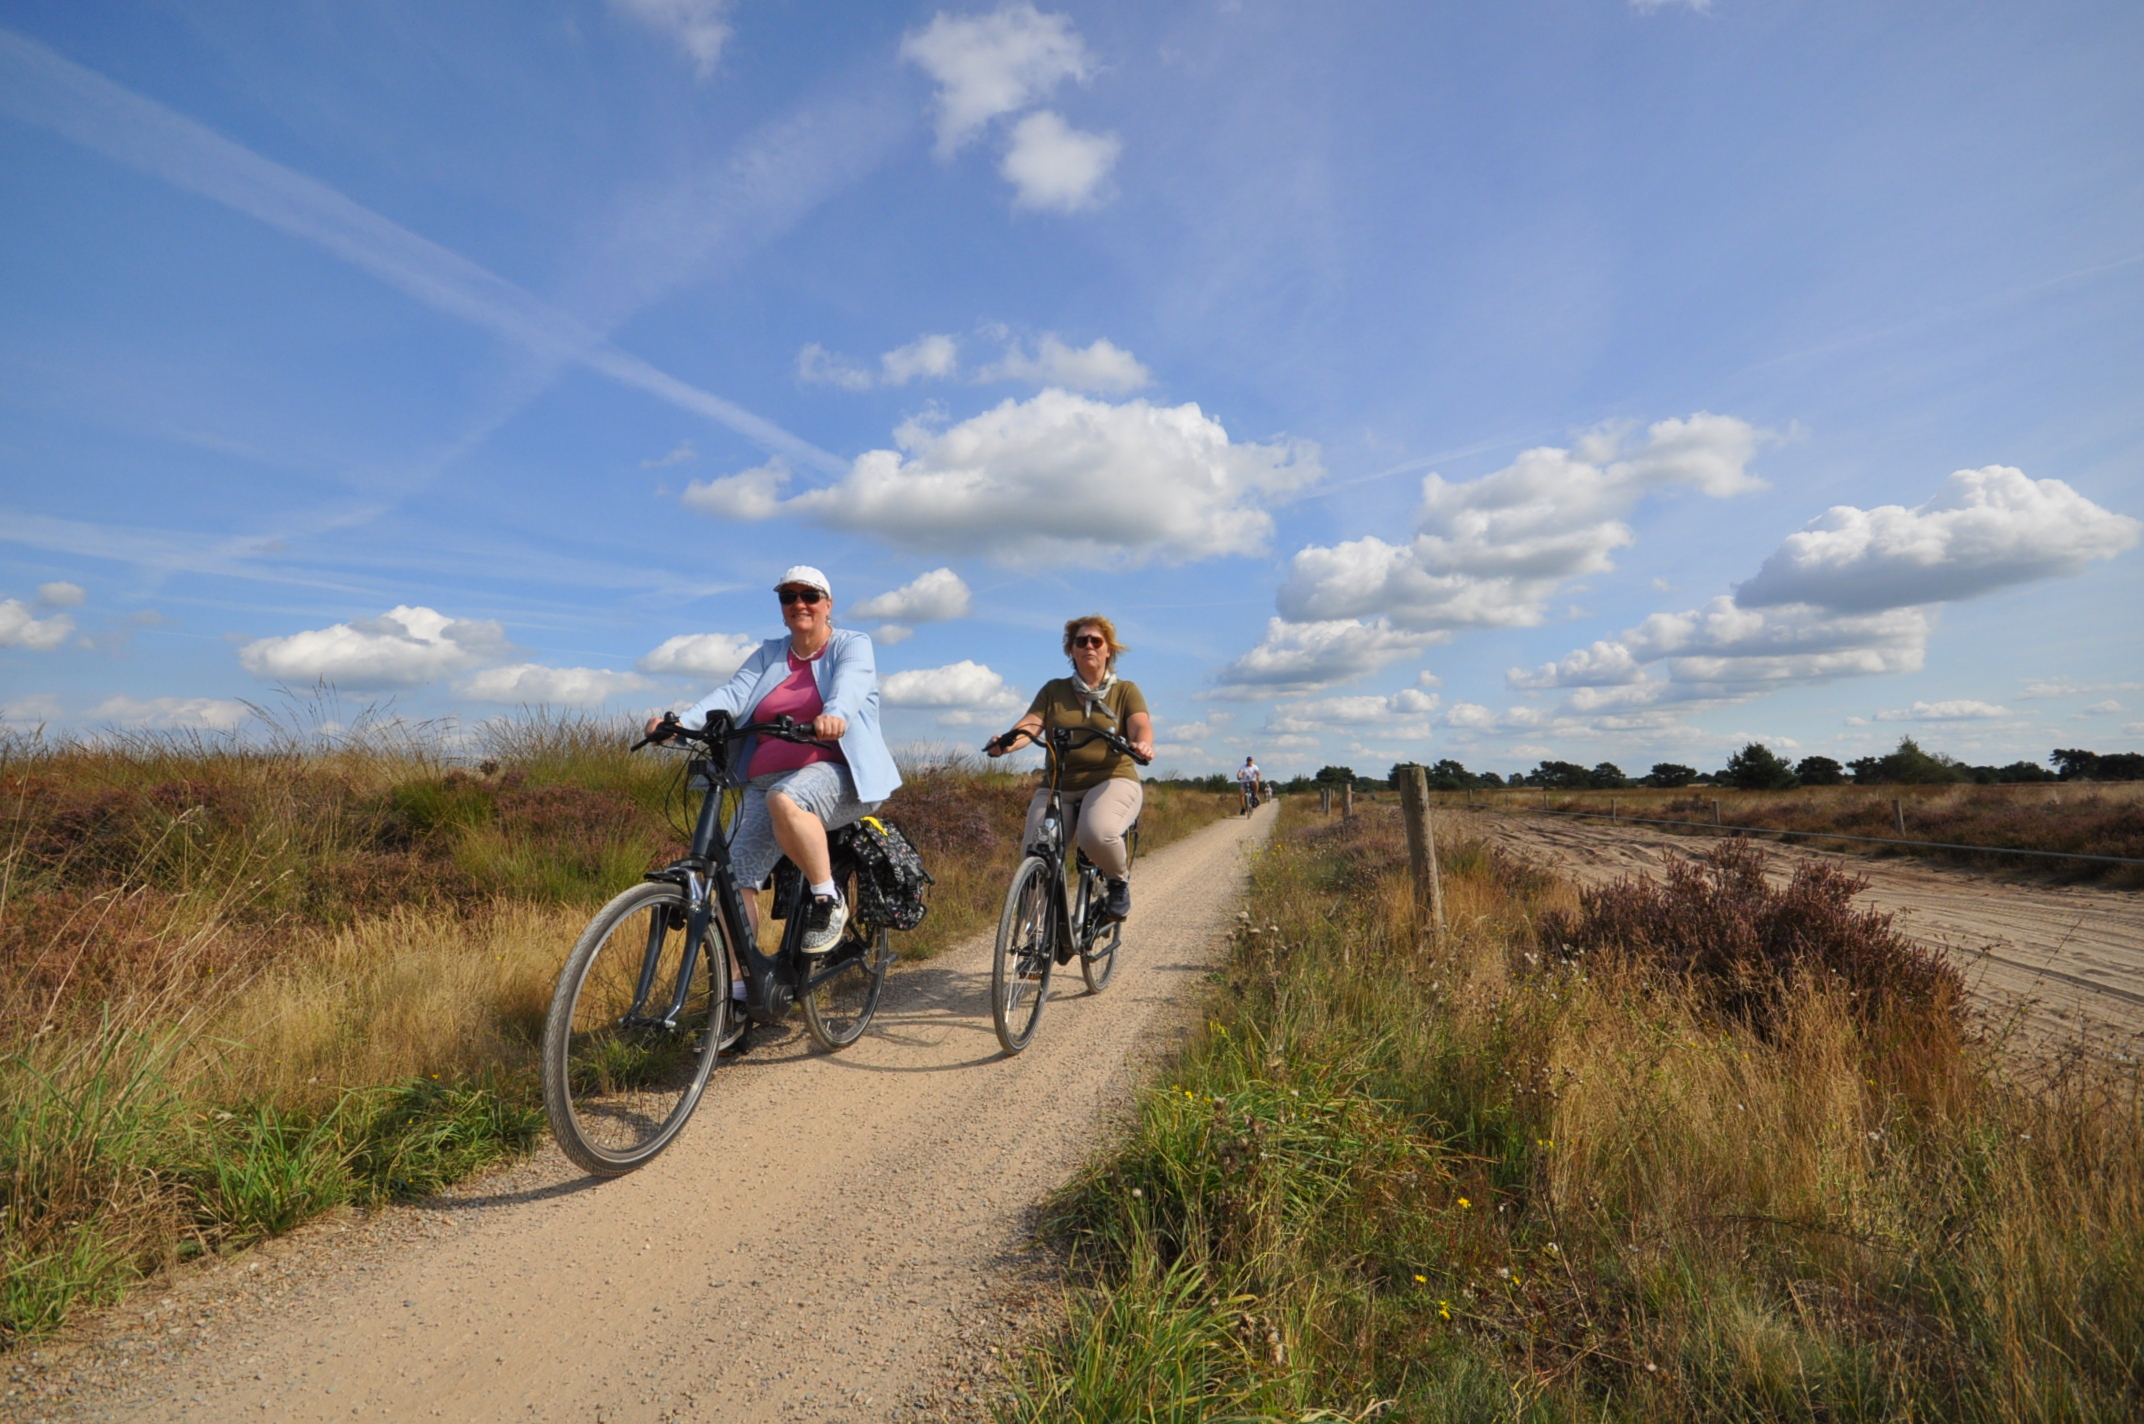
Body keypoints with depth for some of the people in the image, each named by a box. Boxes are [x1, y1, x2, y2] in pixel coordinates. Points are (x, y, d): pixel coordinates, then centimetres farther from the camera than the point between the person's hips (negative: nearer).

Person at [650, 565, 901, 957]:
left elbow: (849, 686, -18)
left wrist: (833, 716, -42)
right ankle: (738, 984, 1)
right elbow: (733, 693, 0)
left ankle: (829, 901, -19)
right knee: (732, 880, -10)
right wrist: (683, 722, -20)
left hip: (835, 774, -5)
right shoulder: (769, 653, 18)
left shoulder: (853, 645, 6)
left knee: (784, 801, -37)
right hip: (766, 782, 5)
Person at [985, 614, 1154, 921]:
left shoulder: (1126, 691, 9)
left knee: (1097, 833, -34)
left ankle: (1120, 882, -2)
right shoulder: (1054, 690, 13)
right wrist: (1006, 742, -24)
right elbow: (1030, 724, -1)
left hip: (1112, 781, -2)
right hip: (1058, 787, 3)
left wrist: (1142, 744, -33)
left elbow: (1141, 725, -8)